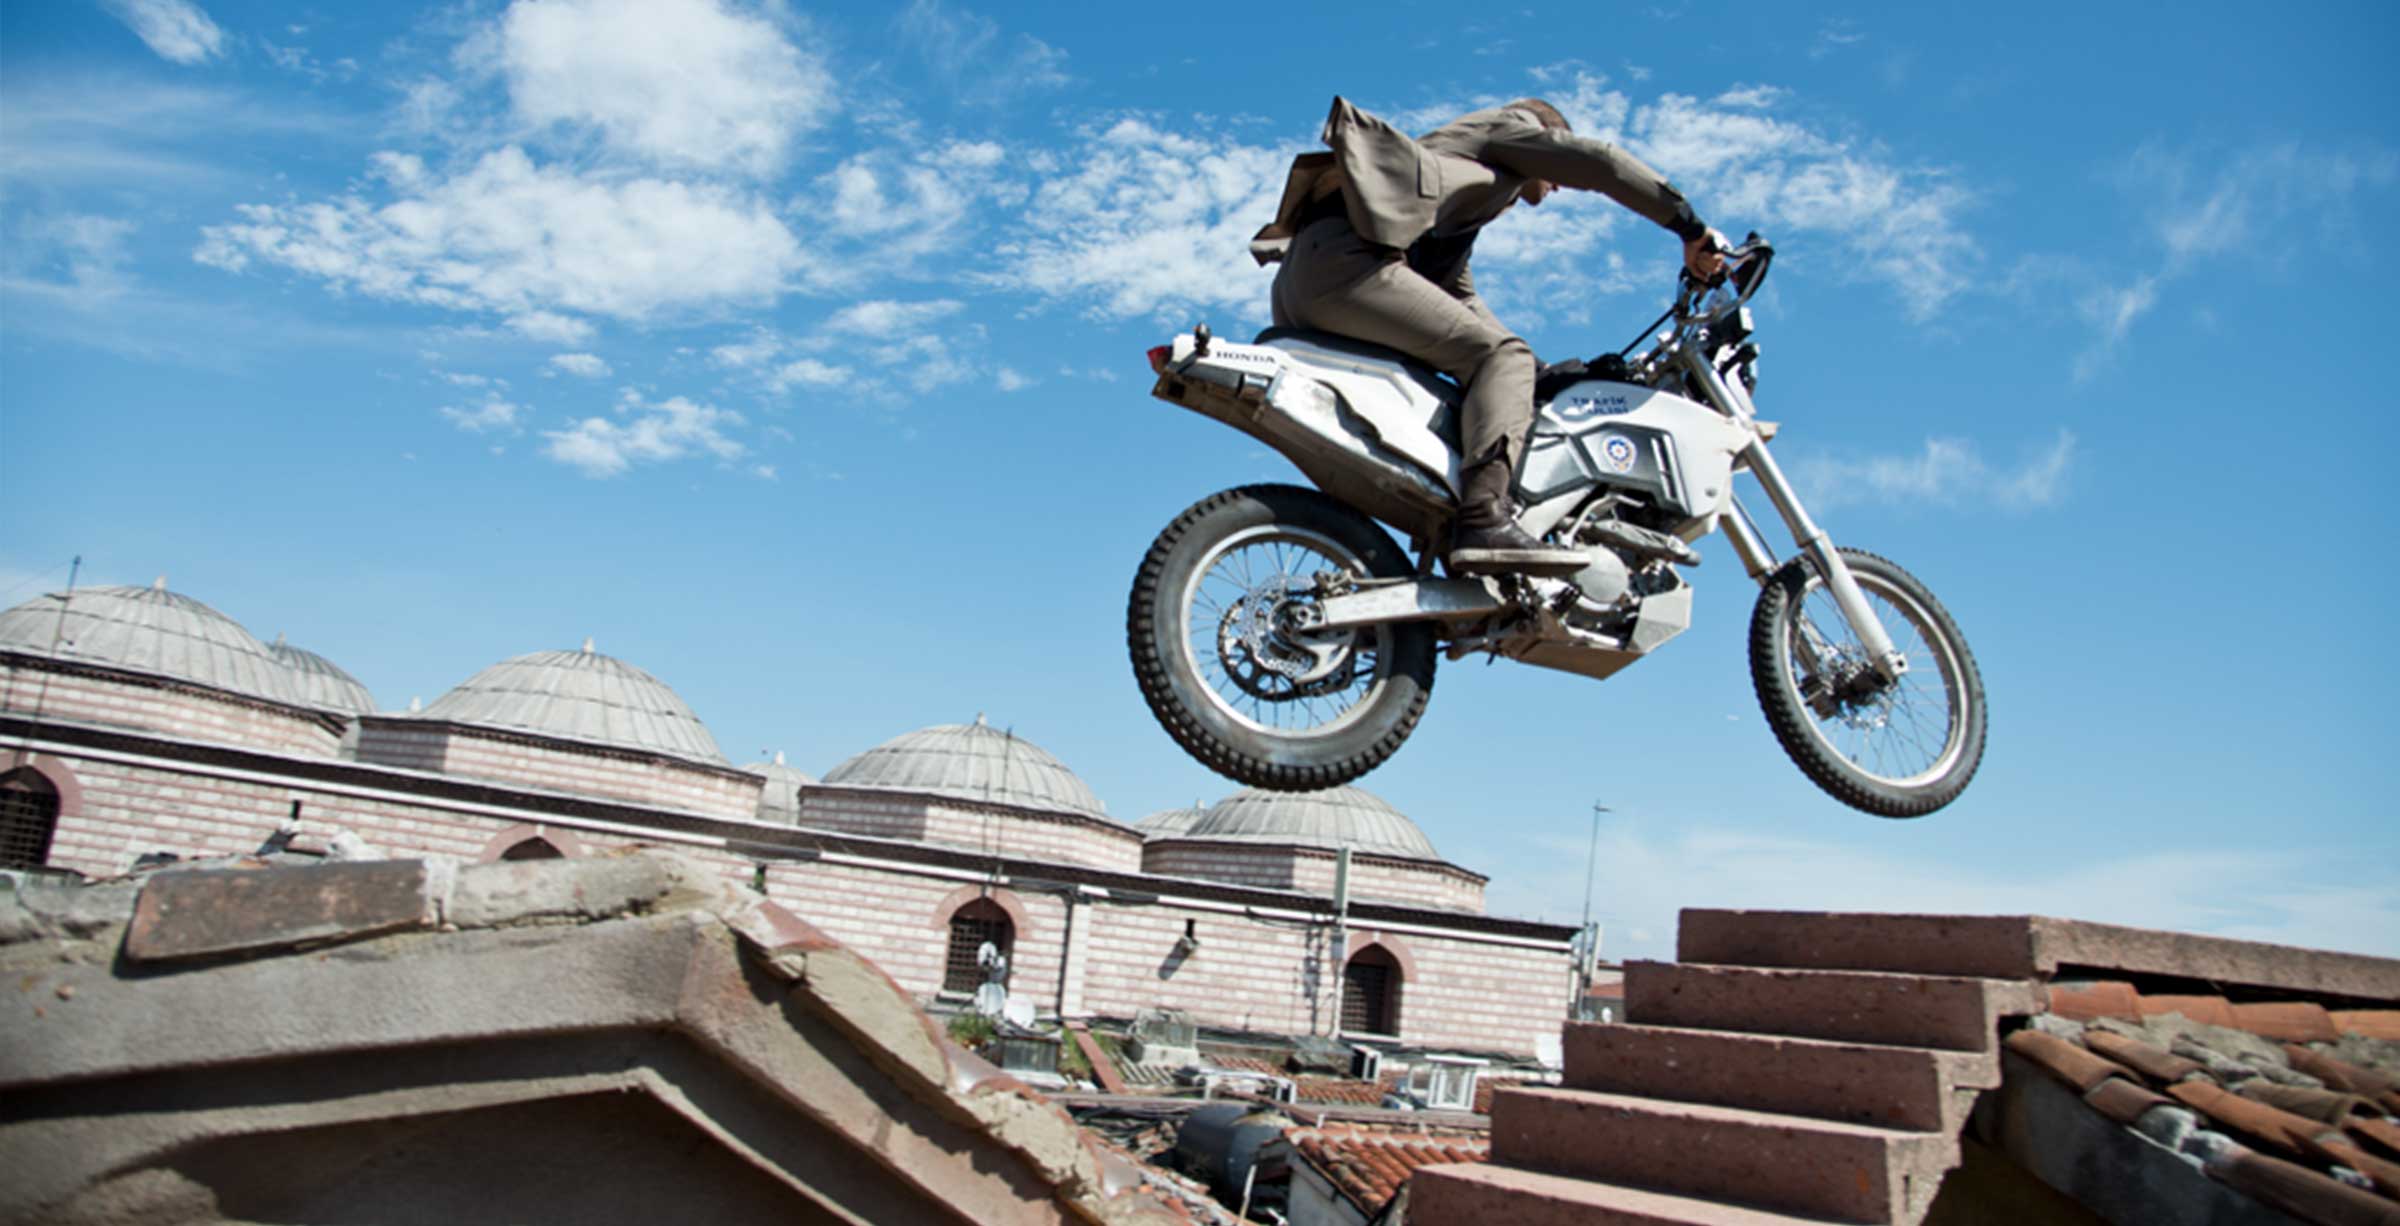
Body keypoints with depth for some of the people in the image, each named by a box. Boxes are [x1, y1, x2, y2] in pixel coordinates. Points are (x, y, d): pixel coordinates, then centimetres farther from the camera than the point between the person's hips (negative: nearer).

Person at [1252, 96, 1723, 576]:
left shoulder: (1463, 203, 42)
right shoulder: (1510, 126, 20)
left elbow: (1462, 301, 40)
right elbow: (1598, 162, 6)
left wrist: (1544, 370, 34)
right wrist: (1690, 226, 6)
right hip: (1345, 257, -10)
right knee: (1502, 356, -14)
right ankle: (1484, 518, -34)